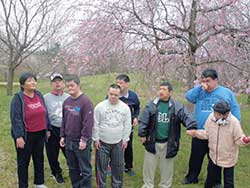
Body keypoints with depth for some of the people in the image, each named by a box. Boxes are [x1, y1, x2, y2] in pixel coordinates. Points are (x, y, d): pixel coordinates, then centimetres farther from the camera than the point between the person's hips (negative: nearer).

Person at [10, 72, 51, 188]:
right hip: (25, 135, -6)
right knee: (23, 162, 7)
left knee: (39, 159, 17)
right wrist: (18, 136, -21)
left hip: (40, 134, 6)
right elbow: (15, 118, -16)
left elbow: (44, 113, 12)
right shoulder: (18, 98, -12)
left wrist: (48, 129, 12)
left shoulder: (39, 95, 4)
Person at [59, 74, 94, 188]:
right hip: (68, 141, 7)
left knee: (85, 169, 4)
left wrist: (84, 139, -19)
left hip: (81, 141, -7)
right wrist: (62, 136, 12)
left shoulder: (85, 101, -15)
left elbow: (88, 122, -18)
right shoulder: (66, 102, 9)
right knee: (72, 168, 19)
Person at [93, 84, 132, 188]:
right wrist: (96, 139, -5)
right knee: (101, 166, 7)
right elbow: (95, 125, -5)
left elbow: (127, 125, 2)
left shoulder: (125, 107, -3)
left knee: (118, 166, 13)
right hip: (102, 142, -2)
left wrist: (125, 139, 2)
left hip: (118, 142, 2)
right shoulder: (100, 106, -9)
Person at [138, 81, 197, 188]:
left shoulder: (177, 107, -6)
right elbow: (143, 121, -2)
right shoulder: (151, 105, -4)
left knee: (167, 166, 15)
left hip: (168, 143, 0)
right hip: (152, 141, 1)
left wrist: (192, 128, -30)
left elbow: (187, 117, -14)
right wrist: (142, 134, -5)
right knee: (149, 165, 12)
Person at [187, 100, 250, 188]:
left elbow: (238, 139, -18)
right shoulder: (211, 118, -13)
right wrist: (196, 133, -12)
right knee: (210, 177, 23)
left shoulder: (234, 123, -25)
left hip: (228, 158, -3)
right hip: (213, 156, 4)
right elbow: (207, 133, 0)